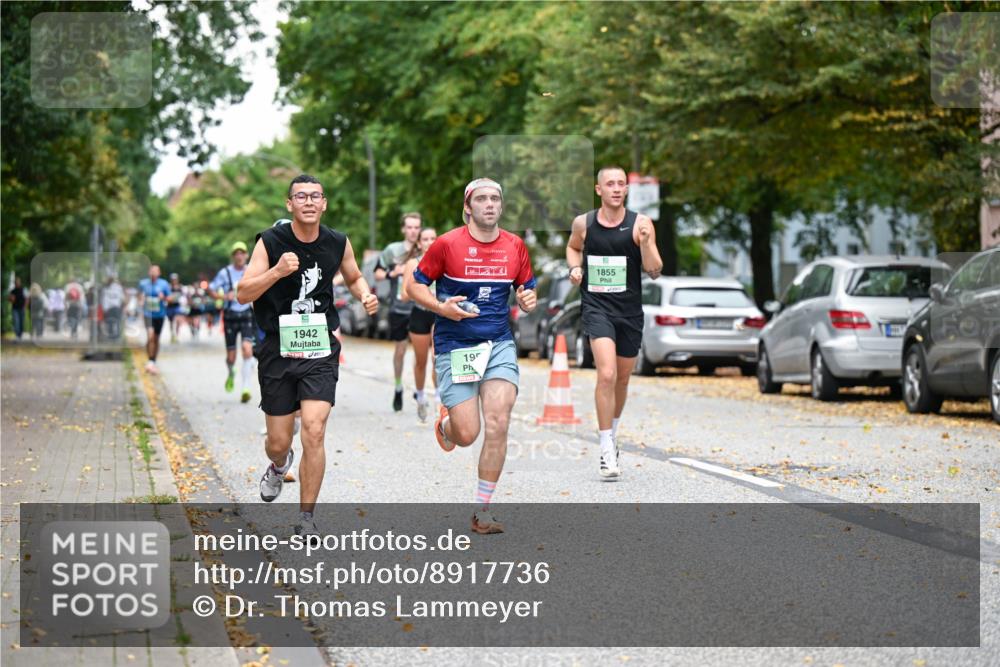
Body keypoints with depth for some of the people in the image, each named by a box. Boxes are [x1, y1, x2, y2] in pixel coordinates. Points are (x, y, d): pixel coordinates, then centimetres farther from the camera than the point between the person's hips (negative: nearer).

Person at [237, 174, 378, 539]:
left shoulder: (338, 243, 1)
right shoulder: (270, 242, -7)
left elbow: (354, 277, 21)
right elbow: (243, 294, -11)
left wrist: (366, 295, -1)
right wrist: (277, 271, -26)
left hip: (320, 349, 1)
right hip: (278, 348, -1)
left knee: (314, 432, -15)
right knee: (278, 441, 7)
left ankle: (306, 519, -2)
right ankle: (278, 466, 47)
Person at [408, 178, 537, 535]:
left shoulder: (515, 246, 4)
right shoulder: (447, 244, -7)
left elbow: (527, 289, 16)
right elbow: (415, 286, 0)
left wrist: (528, 300, -7)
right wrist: (442, 307, -17)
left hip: (500, 345, 3)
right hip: (455, 347, -3)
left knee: (498, 425, -11)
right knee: (467, 434, -5)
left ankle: (483, 510, 0)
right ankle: (445, 422, 35)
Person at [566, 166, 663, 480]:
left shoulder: (640, 224, -4)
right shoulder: (583, 223, 0)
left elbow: (654, 271, -8)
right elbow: (573, 247, 22)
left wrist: (645, 242, -24)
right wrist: (575, 267, 2)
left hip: (630, 310, 2)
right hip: (596, 306, -2)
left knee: (622, 379, 16)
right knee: (606, 375, -20)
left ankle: (612, 432, 42)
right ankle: (607, 451, -15)